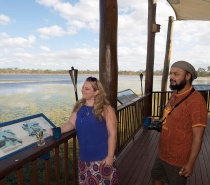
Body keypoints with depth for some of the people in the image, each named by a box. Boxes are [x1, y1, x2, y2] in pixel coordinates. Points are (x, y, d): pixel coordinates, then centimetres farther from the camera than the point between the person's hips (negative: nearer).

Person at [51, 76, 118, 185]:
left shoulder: (105, 109, -13)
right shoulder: (79, 106, 5)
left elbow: (112, 134, -13)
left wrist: (110, 156, -14)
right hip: (84, 157, 5)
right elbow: (71, 123, 4)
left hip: (102, 158, -5)